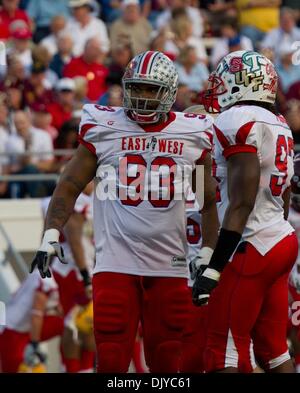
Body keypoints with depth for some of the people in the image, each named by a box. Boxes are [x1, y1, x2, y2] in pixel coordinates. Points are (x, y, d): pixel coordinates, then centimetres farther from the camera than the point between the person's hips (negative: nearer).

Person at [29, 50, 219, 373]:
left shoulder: (192, 134, 6)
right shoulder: (102, 129, 2)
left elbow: (208, 201, 14)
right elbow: (70, 186, 5)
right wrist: (51, 235, -7)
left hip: (170, 266, 1)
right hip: (114, 264, -1)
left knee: (166, 361, 4)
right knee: (111, 359, -5)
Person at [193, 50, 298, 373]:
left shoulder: (239, 121, -13)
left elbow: (241, 204, -19)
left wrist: (213, 269, -20)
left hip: (251, 248, -10)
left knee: (224, 357, -8)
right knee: (273, 351, 13)